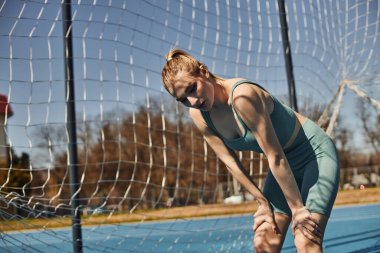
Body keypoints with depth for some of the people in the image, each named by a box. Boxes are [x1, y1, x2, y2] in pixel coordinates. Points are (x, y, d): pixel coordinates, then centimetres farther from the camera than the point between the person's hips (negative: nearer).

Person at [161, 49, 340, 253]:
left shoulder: (243, 95, -33)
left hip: (316, 153, -7)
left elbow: (275, 157, -29)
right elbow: (230, 162, -2)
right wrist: (263, 202, -1)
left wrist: (297, 207, -22)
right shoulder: (198, 115, -11)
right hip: (285, 163, 7)